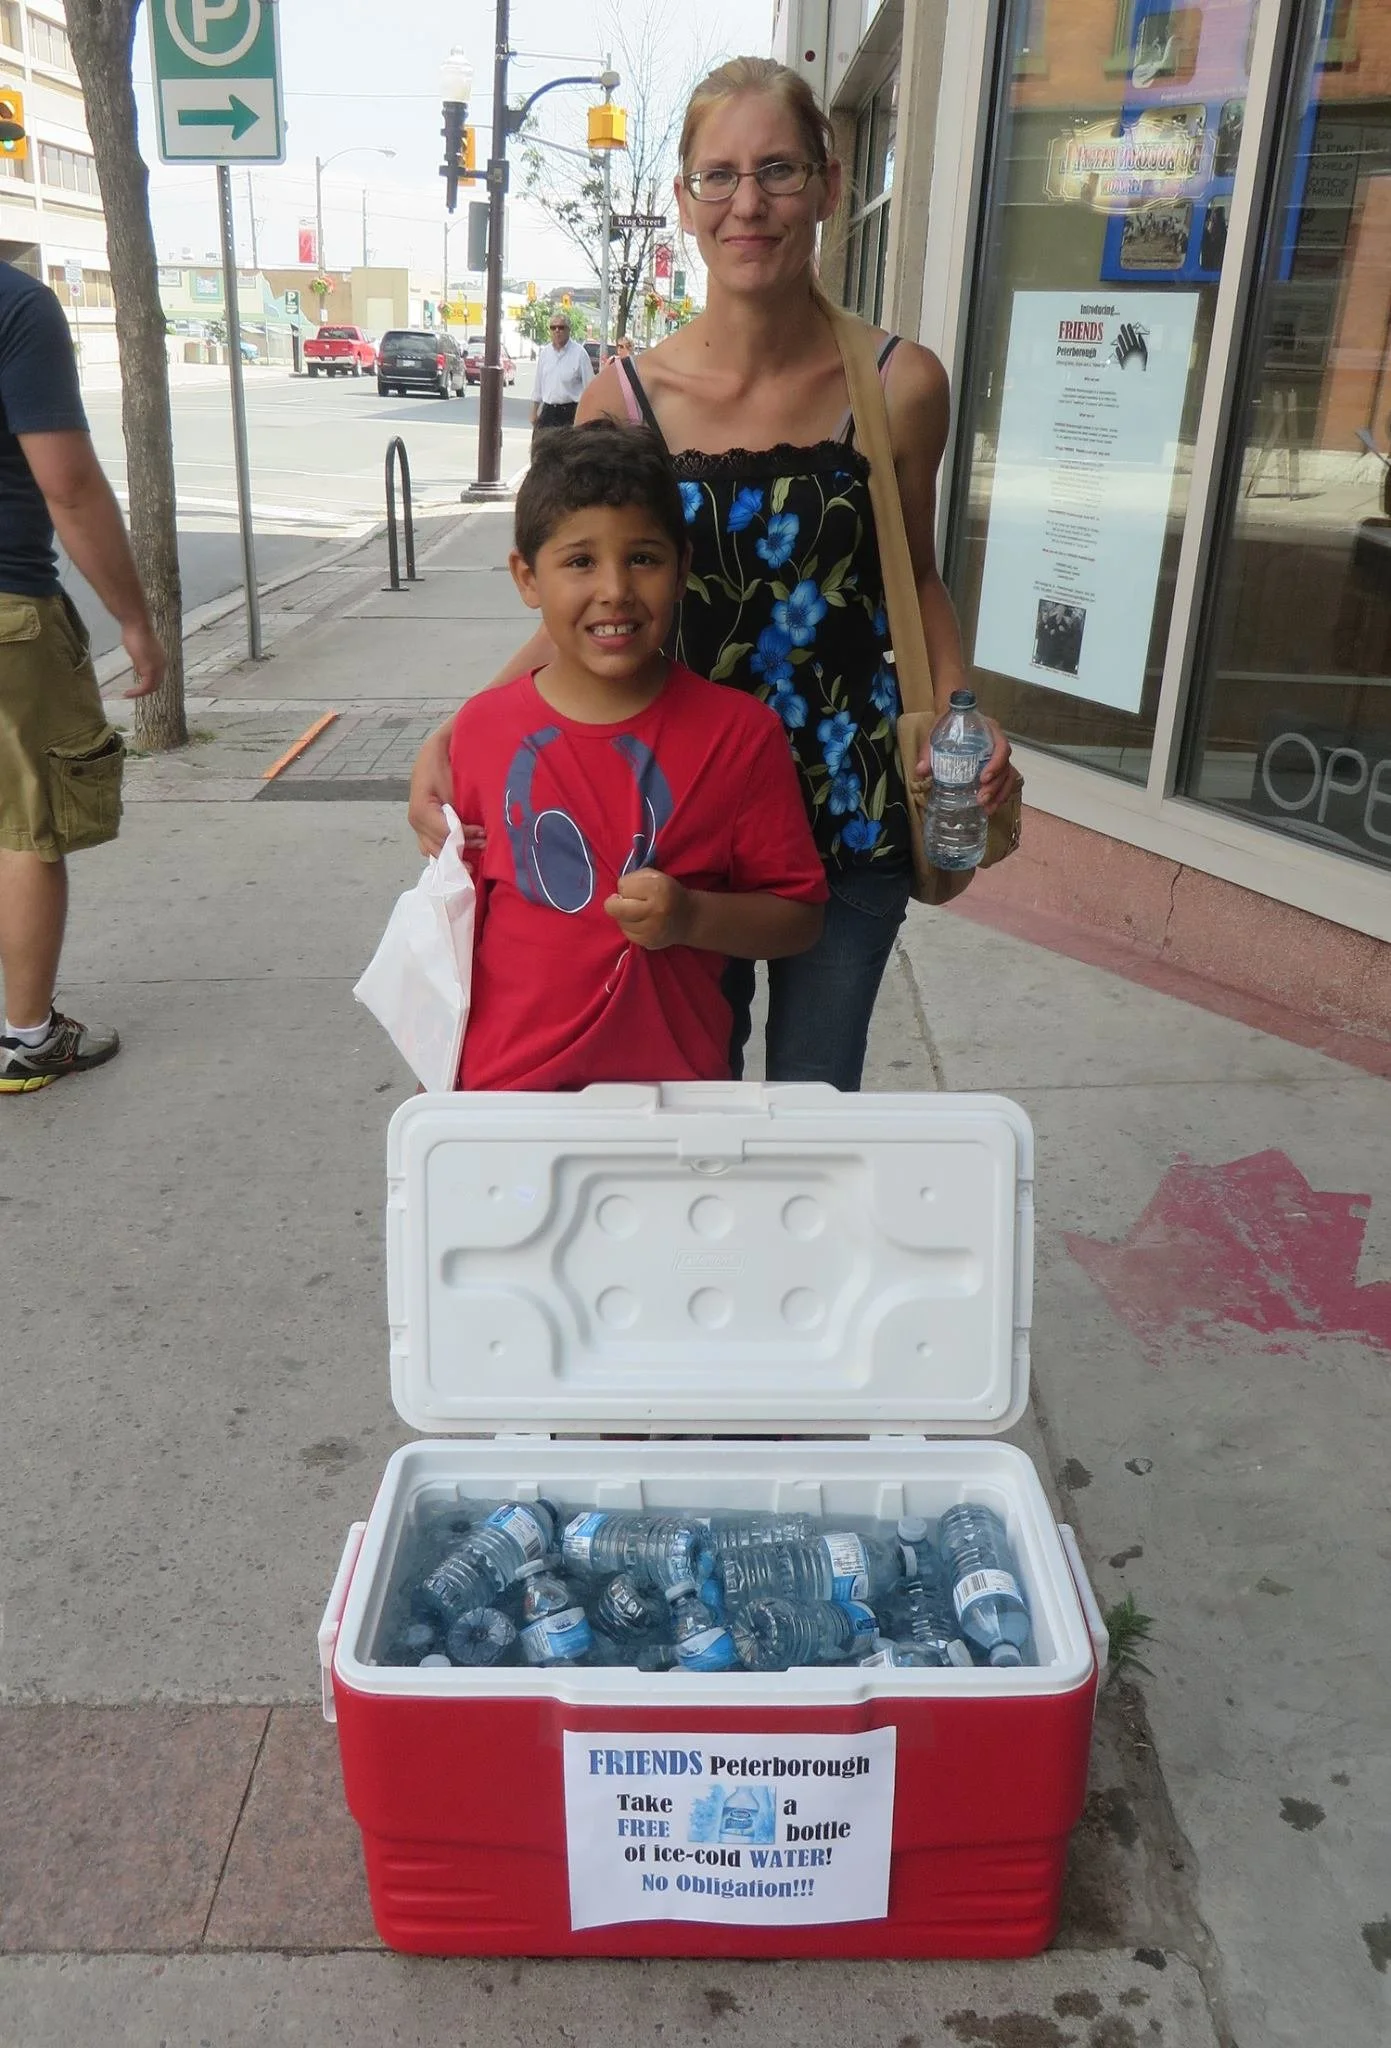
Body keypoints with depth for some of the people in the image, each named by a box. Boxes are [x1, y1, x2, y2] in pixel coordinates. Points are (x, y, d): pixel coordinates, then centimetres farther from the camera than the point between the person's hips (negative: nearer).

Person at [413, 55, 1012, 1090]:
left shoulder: (901, 384, -6)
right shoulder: (628, 394, -7)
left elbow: (919, 579, 8)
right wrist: (449, 741, -14)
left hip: (852, 810, 0)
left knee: (817, 1095, 17)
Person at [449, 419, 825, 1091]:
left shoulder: (740, 733, -8)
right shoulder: (482, 729, -3)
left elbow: (798, 916, -2)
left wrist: (692, 916, -19)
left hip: (677, 1083, -1)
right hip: (504, 1083, 1)